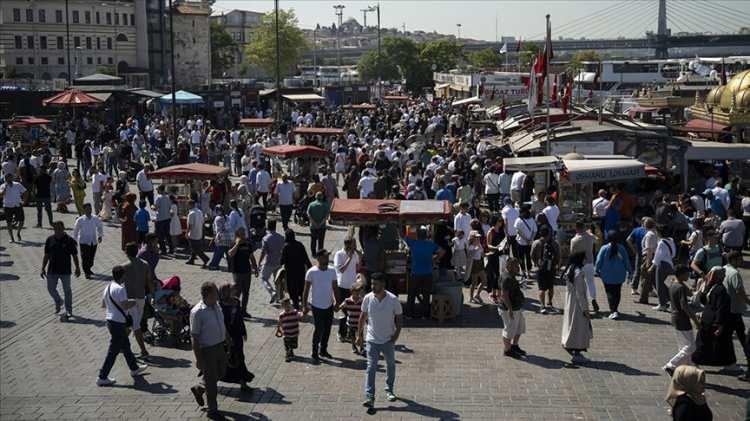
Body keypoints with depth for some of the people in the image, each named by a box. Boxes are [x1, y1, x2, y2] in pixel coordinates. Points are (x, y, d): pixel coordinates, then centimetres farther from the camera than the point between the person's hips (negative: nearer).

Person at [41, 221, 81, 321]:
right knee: (50, 288, 10)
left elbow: (74, 255, -3)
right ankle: (58, 302, 40)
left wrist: (77, 268, -4)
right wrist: (43, 268, 4)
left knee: (67, 290, 5)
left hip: (65, 270, -3)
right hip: (52, 270, 3)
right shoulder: (50, 239, 0)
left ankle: (68, 311, 15)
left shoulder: (69, 240, -8)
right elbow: (46, 255, 7)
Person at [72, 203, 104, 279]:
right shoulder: (80, 220, -12)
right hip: (84, 241, -3)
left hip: (93, 241, 3)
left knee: (92, 257, 13)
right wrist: (75, 240, 5)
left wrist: (100, 236, 8)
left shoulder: (96, 218, -5)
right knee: (85, 257, -7)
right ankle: (86, 273, 2)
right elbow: (75, 230, 0)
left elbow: (100, 227, 14)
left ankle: (88, 269, 35)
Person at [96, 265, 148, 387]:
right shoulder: (119, 289, -21)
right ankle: (102, 378, 2)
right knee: (113, 351, -2)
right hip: (118, 322, -10)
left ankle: (134, 368, 38)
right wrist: (133, 302, -8)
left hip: (110, 320, 10)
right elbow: (125, 306, -26)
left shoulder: (108, 288, 9)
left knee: (125, 345, 23)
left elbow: (103, 304, 17)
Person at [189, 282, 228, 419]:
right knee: (211, 380, 5)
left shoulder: (217, 305, -1)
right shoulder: (197, 312, -24)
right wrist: (198, 359, -19)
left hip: (220, 346, 8)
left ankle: (198, 389, 45)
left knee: (221, 373, 22)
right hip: (207, 350, -8)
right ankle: (212, 410, 23)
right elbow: (194, 338, -20)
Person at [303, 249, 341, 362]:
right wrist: (305, 306, -10)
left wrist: (337, 301, 4)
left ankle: (323, 350, 30)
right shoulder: (311, 272, -15)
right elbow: (306, 290, -9)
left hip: (329, 305, 5)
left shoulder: (332, 271, -1)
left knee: (327, 328, 13)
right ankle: (315, 353, 10)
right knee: (319, 329, -4)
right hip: (317, 305, -5)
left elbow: (335, 288, 8)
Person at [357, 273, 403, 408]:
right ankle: (369, 396, -9)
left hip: (388, 340, 0)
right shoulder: (367, 298, -9)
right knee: (371, 368, -8)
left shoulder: (393, 300, -14)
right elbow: (363, 317, 3)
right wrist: (359, 335, 5)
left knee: (390, 365, 18)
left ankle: (389, 390, 38)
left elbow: (398, 318, -3)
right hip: (372, 340, 0)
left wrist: (396, 334, -11)